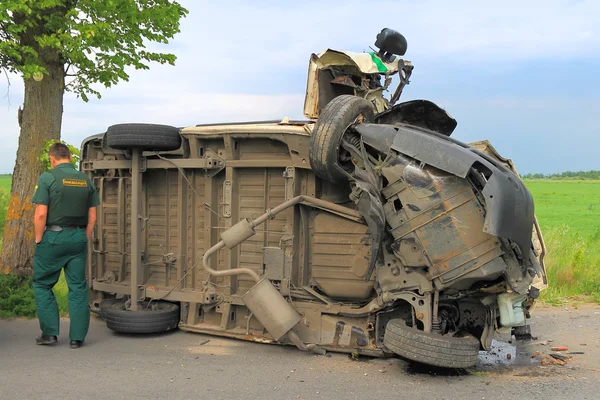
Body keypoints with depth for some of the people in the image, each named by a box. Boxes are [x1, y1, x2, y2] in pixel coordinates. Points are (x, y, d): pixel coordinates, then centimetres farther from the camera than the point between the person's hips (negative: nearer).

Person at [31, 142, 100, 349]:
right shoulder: (86, 180, 7)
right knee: (78, 287, 8)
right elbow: (92, 217, 8)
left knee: (42, 284, 12)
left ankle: (50, 332, 10)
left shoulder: (47, 178, -8)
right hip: (78, 238, 4)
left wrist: (38, 240, -2)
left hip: (53, 237, -4)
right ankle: (77, 337, 10)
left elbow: (41, 214, -13)